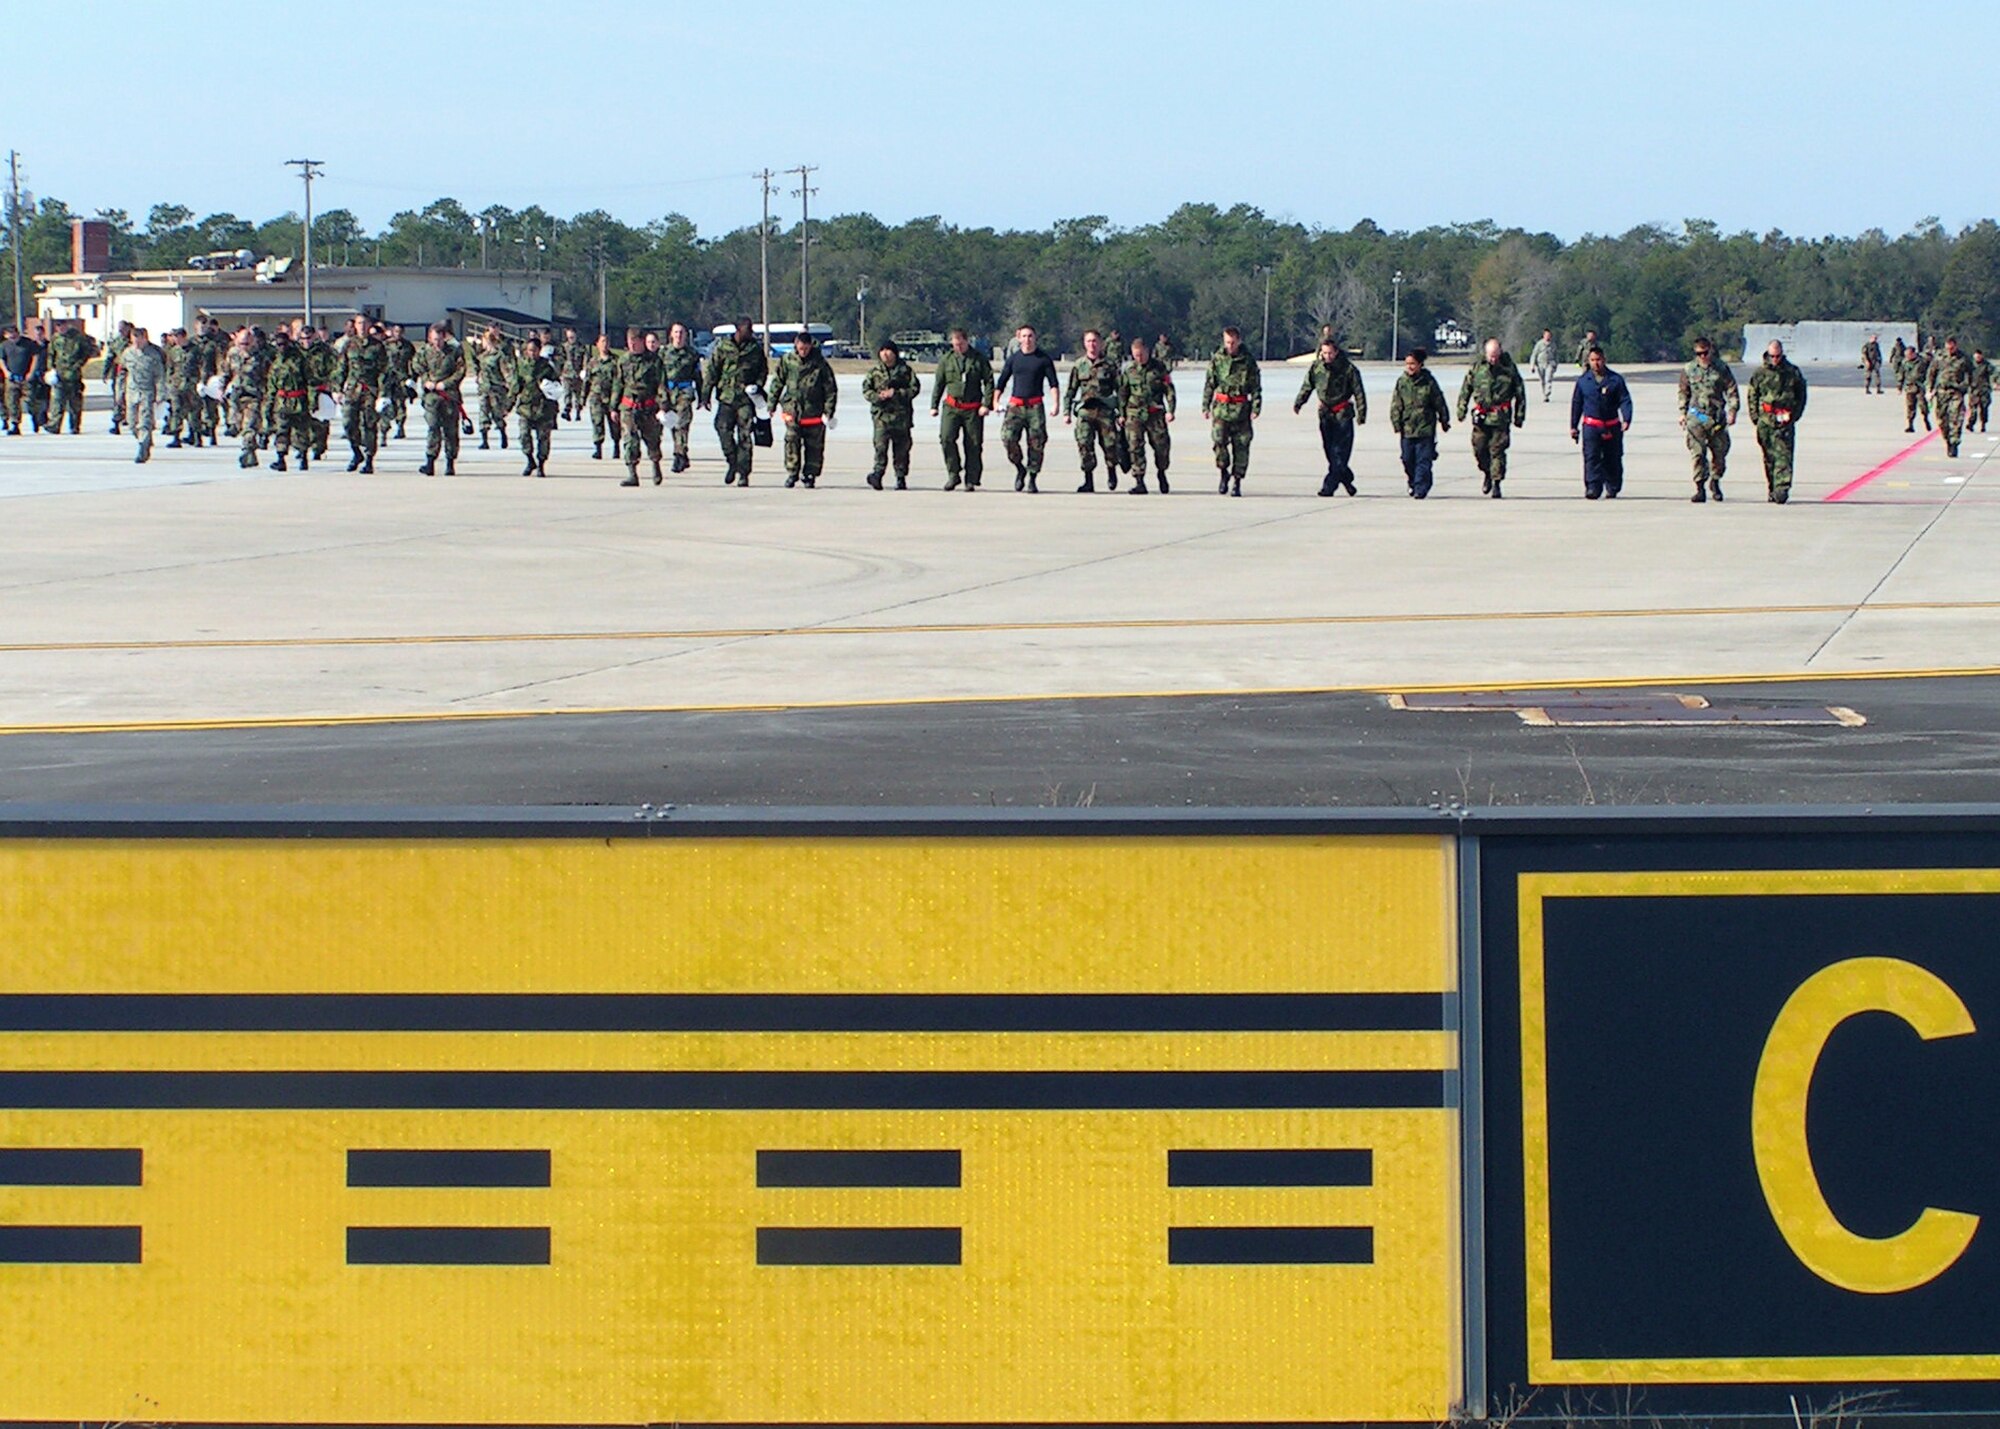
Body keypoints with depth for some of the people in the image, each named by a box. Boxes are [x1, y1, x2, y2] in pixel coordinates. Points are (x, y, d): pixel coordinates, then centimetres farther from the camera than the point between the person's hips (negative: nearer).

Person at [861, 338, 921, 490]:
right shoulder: (874, 371, 9)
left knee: (902, 447, 5)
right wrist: (877, 397, -13)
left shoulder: (905, 370, 5)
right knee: (881, 445, -15)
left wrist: (896, 393, -11)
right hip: (882, 414, 0)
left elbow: (915, 388, 0)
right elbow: (866, 389, 7)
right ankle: (878, 471, -17)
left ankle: (901, 477, 12)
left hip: (902, 414, 0)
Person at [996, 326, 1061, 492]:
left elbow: (1053, 383, 4)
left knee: (1036, 442, -4)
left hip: (1035, 406, -1)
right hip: (1015, 405, 1)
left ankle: (1032, 479, 6)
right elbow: (1001, 382, 14)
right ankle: (1019, 468, 8)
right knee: (1008, 437, -15)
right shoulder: (1013, 358, 10)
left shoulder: (1043, 358, 5)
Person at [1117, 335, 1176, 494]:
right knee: (1135, 447, -9)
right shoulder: (1128, 369, 6)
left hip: (1155, 413, -1)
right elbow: (1122, 393, 12)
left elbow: (1169, 390, 3)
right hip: (1134, 414, 1)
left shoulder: (1159, 367, 2)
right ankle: (1139, 481, -7)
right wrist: (1121, 414, 9)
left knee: (1162, 445, 1)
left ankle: (1161, 472, 28)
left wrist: (1170, 410, -6)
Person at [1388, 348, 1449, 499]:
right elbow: (1395, 405, 7)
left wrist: (1444, 421, 13)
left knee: (1424, 460, -9)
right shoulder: (1401, 382, 5)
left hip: (1425, 428, -3)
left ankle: (1420, 489, -9)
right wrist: (1396, 425, 0)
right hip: (1407, 428, 3)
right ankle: (1413, 484, 28)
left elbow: (1439, 402, 8)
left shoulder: (1428, 381, -1)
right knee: (1408, 460, 7)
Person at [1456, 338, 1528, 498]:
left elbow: (1520, 392, 8)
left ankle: (1496, 482, 1)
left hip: (1501, 417, -2)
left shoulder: (1509, 368, 1)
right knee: (1479, 448, 2)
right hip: (1481, 417, 2)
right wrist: (1461, 409, 7)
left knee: (1497, 450, -4)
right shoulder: (1476, 368, 4)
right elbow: (1465, 389, 12)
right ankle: (1486, 473, 27)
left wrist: (1519, 416, 8)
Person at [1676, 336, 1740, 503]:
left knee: (1720, 452, 6)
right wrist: (1683, 413, 9)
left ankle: (1715, 482, 28)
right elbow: (1683, 393, 16)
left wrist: (1732, 411, -1)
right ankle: (1700, 488, -6)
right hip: (1696, 416, 0)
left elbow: (1732, 390, 7)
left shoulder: (1721, 368, 3)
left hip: (1717, 416, 0)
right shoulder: (1689, 370, 6)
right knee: (1698, 454, -8)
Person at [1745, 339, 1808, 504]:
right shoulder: (1760, 373, 8)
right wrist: (1756, 417, 4)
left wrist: (1793, 415, 5)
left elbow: (1801, 396, 13)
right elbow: (1752, 396, 13)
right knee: (1769, 458, 5)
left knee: (1784, 456, -11)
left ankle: (1782, 489, -17)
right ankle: (1772, 490, 13)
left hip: (1785, 422, -2)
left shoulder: (1793, 373, 5)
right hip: (1765, 421, 2)